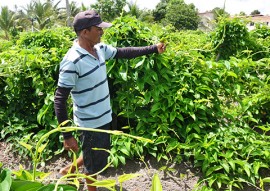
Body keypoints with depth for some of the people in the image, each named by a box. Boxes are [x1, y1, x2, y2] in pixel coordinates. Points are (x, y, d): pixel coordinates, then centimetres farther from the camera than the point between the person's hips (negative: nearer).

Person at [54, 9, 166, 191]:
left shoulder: (99, 48, -2)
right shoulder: (72, 61, -26)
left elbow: (123, 52, 12)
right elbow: (60, 100, -23)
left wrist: (153, 48, 9)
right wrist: (67, 136, -22)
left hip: (104, 117, 8)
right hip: (91, 123, -8)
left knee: (101, 155, 28)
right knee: (94, 164, 14)